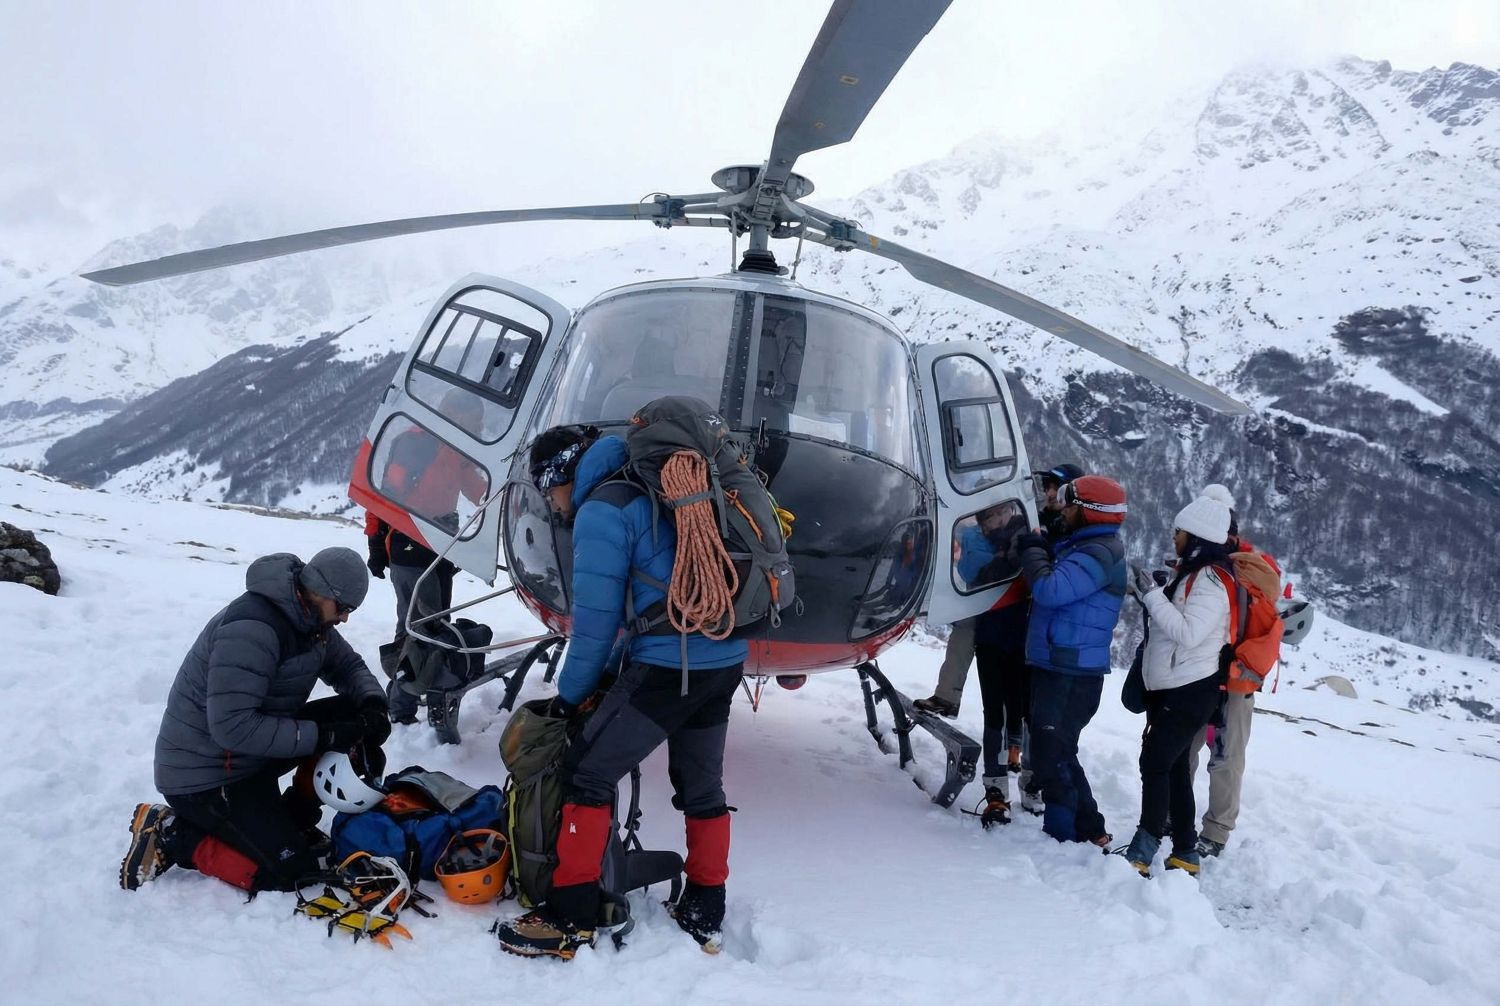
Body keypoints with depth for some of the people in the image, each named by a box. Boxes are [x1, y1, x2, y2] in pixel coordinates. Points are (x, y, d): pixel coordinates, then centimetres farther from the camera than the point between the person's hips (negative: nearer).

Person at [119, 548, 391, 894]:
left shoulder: (310, 617, -1)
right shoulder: (252, 628, -29)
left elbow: (348, 666, 11)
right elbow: (232, 727, -33)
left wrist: (373, 704, -11)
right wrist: (321, 736, -30)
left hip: (253, 755, 9)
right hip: (203, 776, -9)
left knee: (349, 715, -4)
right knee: (293, 874, -13)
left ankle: (292, 818, 8)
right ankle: (171, 835, -1)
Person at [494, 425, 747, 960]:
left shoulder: (600, 513, -8)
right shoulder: (654, 491, 18)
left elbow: (595, 620, -8)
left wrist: (570, 694, 6)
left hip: (668, 666, -9)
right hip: (724, 660, 9)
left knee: (588, 772, 0)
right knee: (702, 785, 19)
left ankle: (570, 920, 4)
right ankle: (704, 915, 29)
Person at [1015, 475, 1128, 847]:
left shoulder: (1100, 553, -17)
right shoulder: (1082, 546, 16)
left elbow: (1050, 590, -27)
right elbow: (1056, 587, 20)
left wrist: (1033, 550, -11)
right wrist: (1041, 549, 6)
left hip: (1071, 675, -10)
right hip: (1057, 666, 10)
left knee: (1051, 757, -5)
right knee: (1059, 753, 18)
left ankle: (1061, 836, 3)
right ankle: (1088, 830, 27)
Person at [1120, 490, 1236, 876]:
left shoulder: (1212, 579, -15)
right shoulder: (1191, 572, 14)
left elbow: (1188, 633, -24)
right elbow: (1169, 622, 16)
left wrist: (1152, 593, -20)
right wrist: (1144, 591, 3)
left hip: (1191, 691, -10)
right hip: (1171, 687, 10)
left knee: (1155, 762, -12)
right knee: (1174, 767, 12)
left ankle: (1142, 854, -9)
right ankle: (1185, 854, 20)